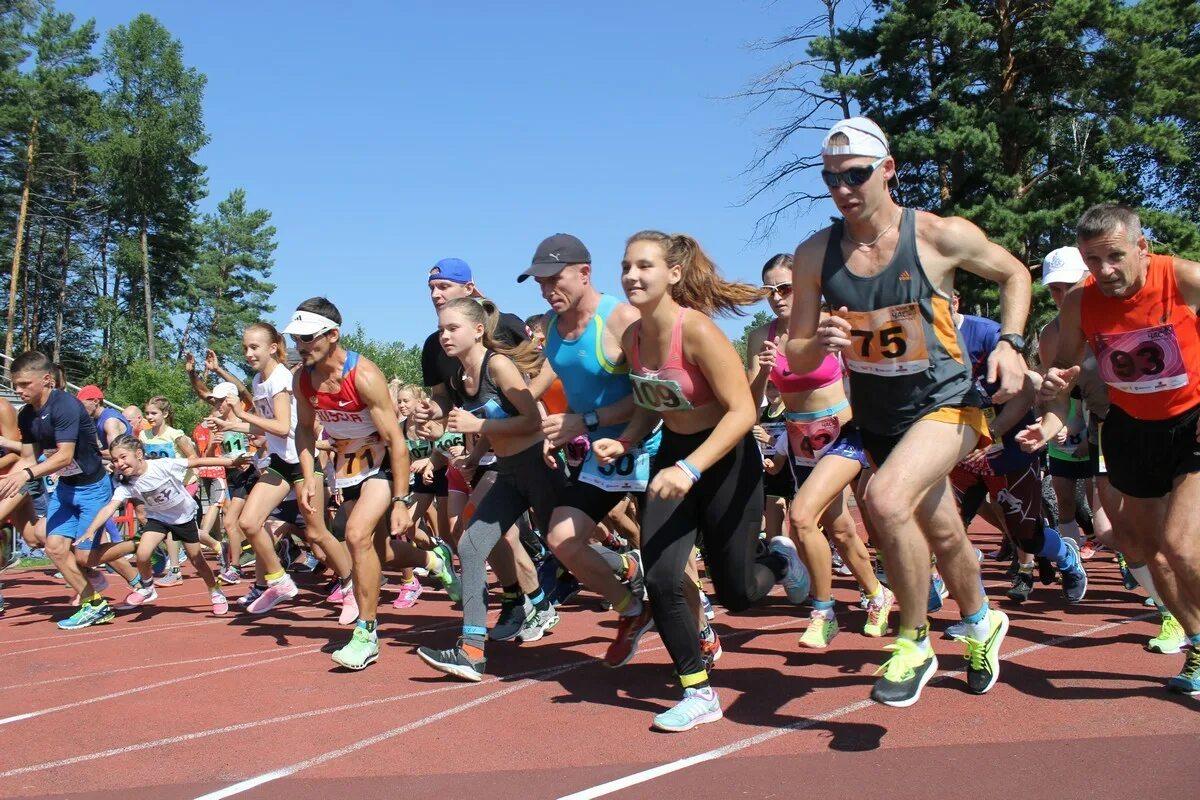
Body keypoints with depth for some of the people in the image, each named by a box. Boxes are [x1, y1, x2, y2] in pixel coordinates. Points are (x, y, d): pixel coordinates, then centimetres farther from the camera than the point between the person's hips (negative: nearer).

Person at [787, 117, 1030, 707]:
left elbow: (1014, 273, 4)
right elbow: (796, 357, -3)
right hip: (876, 418, 4)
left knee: (886, 498, -31)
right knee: (941, 532, 21)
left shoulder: (942, 235, -15)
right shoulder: (814, 255, -7)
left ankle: (914, 645, -7)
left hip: (945, 403, -4)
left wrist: (1009, 342, -11)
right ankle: (981, 622, 53)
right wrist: (822, 343, -25)